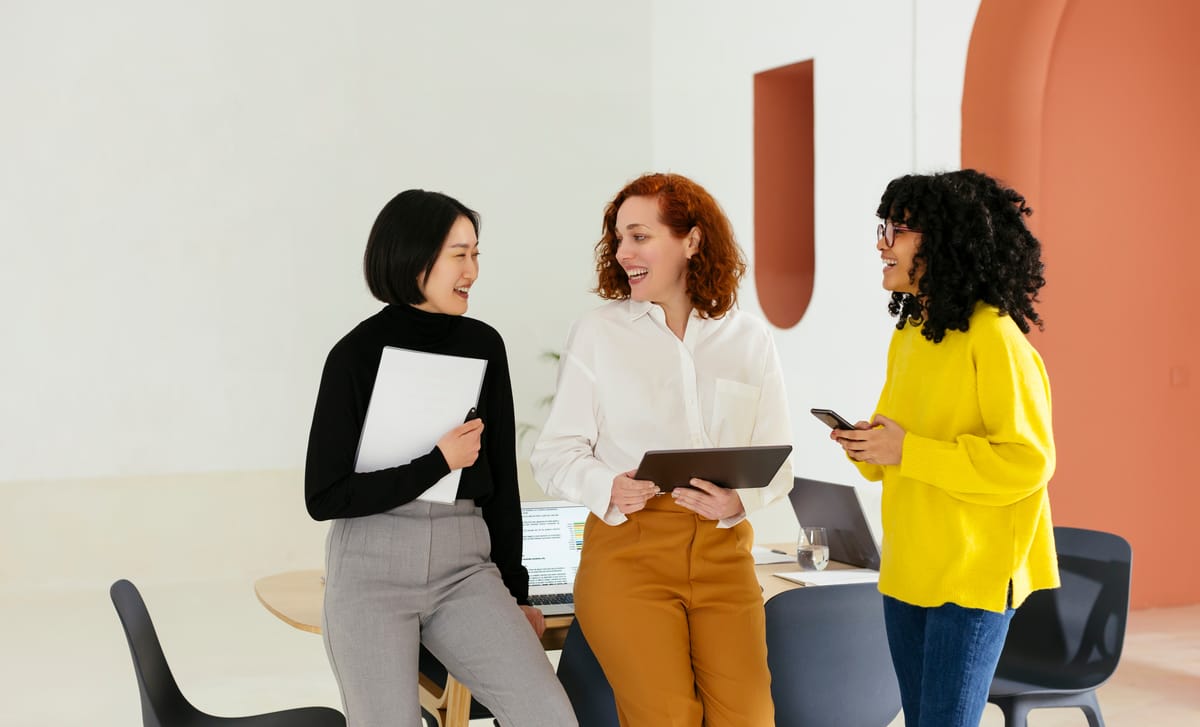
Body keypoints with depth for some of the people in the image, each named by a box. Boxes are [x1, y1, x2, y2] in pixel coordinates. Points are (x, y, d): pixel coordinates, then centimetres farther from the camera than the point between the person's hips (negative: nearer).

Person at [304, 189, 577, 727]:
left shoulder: (483, 346, 6)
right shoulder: (357, 355, -5)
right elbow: (323, 497, -8)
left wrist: (514, 590, 16)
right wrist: (438, 462, -12)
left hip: (464, 566, 3)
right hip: (372, 568, -3)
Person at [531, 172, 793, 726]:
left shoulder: (748, 338, 11)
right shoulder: (597, 333, 6)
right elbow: (554, 454, 3)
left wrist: (741, 500, -11)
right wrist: (608, 489, -17)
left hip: (723, 550, 2)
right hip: (627, 548, -2)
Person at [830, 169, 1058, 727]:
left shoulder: (994, 336, -14)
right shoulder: (908, 334, 12)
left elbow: (1028, 460, -19)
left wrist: (906, 450, -20)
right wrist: (868, 447, -1)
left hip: (972, 575, -8)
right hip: (907, 570, 8)